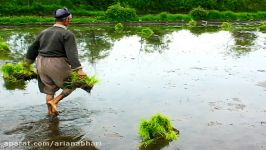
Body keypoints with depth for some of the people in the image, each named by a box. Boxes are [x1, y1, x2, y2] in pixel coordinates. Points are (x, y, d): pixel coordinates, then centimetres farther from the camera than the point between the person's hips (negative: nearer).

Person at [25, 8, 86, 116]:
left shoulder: (44, 32, 11)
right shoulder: (67, 34, -10)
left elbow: (32, 49, 17)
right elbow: (72, 53, -23)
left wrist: (28, 63, 29)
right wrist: (79, 69, -28)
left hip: (41, 64, 7)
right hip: (57, 66, -7)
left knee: (49, 89, 21)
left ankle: (50, 111, 30)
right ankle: (55, 101, 1)